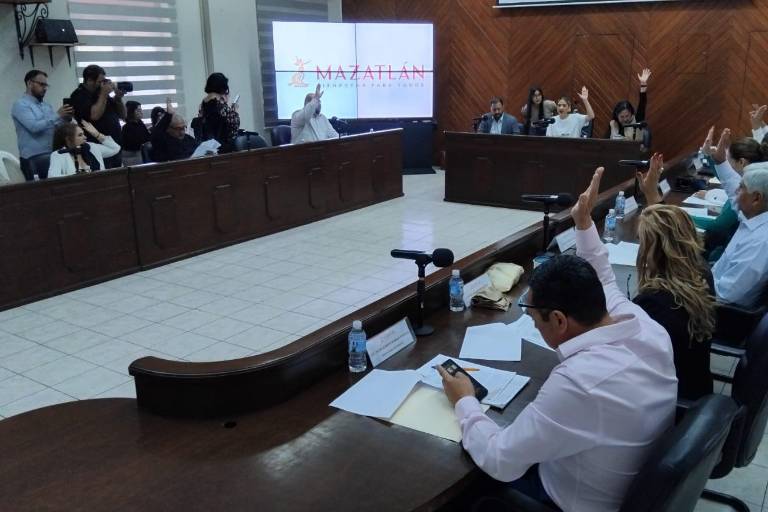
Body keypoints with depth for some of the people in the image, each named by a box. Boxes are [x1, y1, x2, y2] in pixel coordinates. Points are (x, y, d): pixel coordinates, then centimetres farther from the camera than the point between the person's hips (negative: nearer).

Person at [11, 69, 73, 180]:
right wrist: (57, 115, -20)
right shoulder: (20, 104, -4)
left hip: (51, 156, 6)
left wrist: (66, 118, -10)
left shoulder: (47, 106, 15)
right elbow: (34, 126, -20)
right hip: (32, 159, -6)